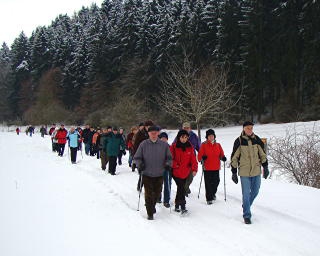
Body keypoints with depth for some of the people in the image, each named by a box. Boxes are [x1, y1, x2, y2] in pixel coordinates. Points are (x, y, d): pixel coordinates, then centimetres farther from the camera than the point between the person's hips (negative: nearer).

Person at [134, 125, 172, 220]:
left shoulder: (164, 145, -1)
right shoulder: (143, 144, -3)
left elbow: (169, 157, 9)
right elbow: (137, 157, 3)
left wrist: (168, 164, -10)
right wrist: (139, 164, -14)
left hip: (159, 174, 2)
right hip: (147, 174, -2)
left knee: (157, 193, 14)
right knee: (149, 194, -3)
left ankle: (152, 205, 43)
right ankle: (150, 213, 9)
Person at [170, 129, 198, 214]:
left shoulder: (190, 147, 3)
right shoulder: (174, 146, -6)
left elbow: (193, 159, 0)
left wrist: (194, 169, -12)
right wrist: (175, 165, -17)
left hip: (186, 172, 4)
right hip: (176, 172, -4)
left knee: (180, 188, 13)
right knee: (181, 188, -13)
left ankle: (177, 205, 28)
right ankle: (182, 207, -9)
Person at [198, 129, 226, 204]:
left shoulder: (218, 145, 9)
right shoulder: (203, 145, -1)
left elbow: (221, 154, 11)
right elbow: (200, 155, -4)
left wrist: (223, 157, -10)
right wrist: (202, 158, -24)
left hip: (216, 168, 3)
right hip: (207, 168, -3)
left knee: (216, 182, 8)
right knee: (208, 183, -2)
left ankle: (212, 194, 36)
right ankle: (209, 199, 8)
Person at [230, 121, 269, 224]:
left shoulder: (257, 140, 3)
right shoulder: (239, 141, -6)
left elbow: (263, 154, 11)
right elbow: (234, 157, -2)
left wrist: (265, 167, 3)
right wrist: (234, 173, -3)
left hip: (256, 171, 4)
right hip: (244, 172, -3)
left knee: (255, 192, 14)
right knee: (246, 194, -1)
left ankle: (246, 206, 40)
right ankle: (247, 215, 9)